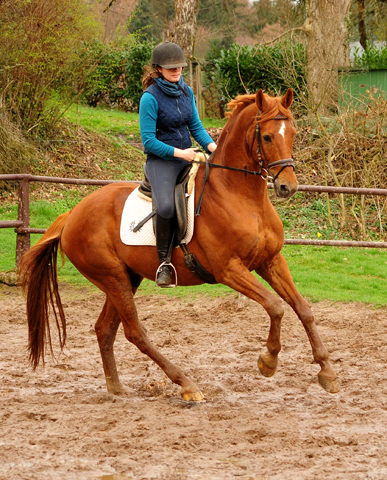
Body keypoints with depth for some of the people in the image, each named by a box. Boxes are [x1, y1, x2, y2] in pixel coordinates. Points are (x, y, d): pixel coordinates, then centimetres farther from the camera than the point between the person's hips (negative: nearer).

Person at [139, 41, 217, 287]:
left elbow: (196, 126, 13)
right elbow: (149, 140, -14)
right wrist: (178, 153, -22)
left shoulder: (187, 91, 8)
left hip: (187, 157, 7)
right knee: (166, 206, -33)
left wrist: (212, 146, -6)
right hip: (161, 160, -7)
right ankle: (164, 262, -17)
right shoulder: (150, 98, -12)